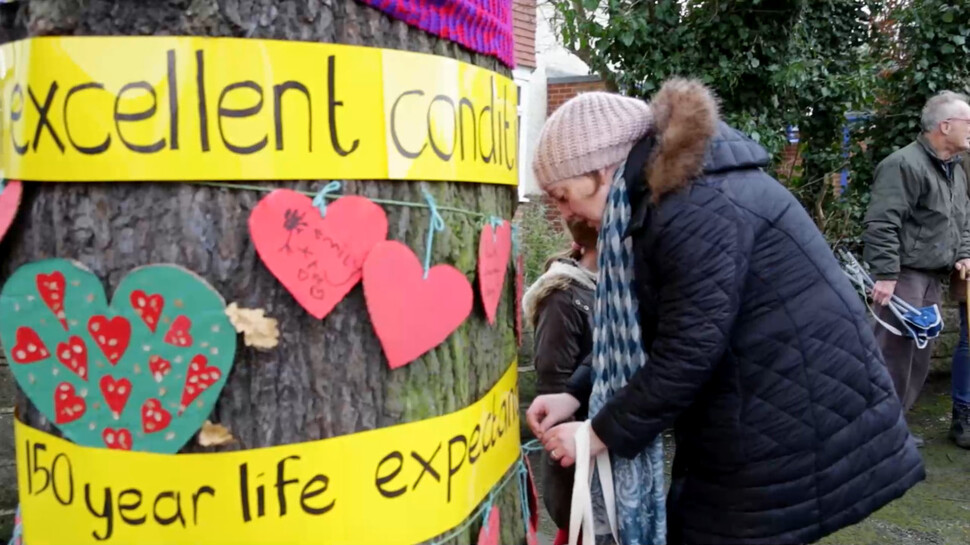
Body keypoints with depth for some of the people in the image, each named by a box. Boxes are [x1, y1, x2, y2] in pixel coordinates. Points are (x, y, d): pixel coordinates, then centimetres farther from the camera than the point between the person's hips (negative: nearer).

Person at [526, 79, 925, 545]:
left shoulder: (697, 211, -24)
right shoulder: (659, 199, 7)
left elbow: (688, 352, -25)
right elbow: (637, 330, 10)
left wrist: (600, 434, -15)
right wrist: (577, 395, 1)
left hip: (803, 427, -9)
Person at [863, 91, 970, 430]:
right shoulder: (904, 165, -15)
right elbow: (881, 225, -21)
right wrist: (885, 274, -25)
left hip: (933, 278, 10)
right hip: (904, 276, -10)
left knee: (920, 356, 13)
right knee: (895, 353, -9)